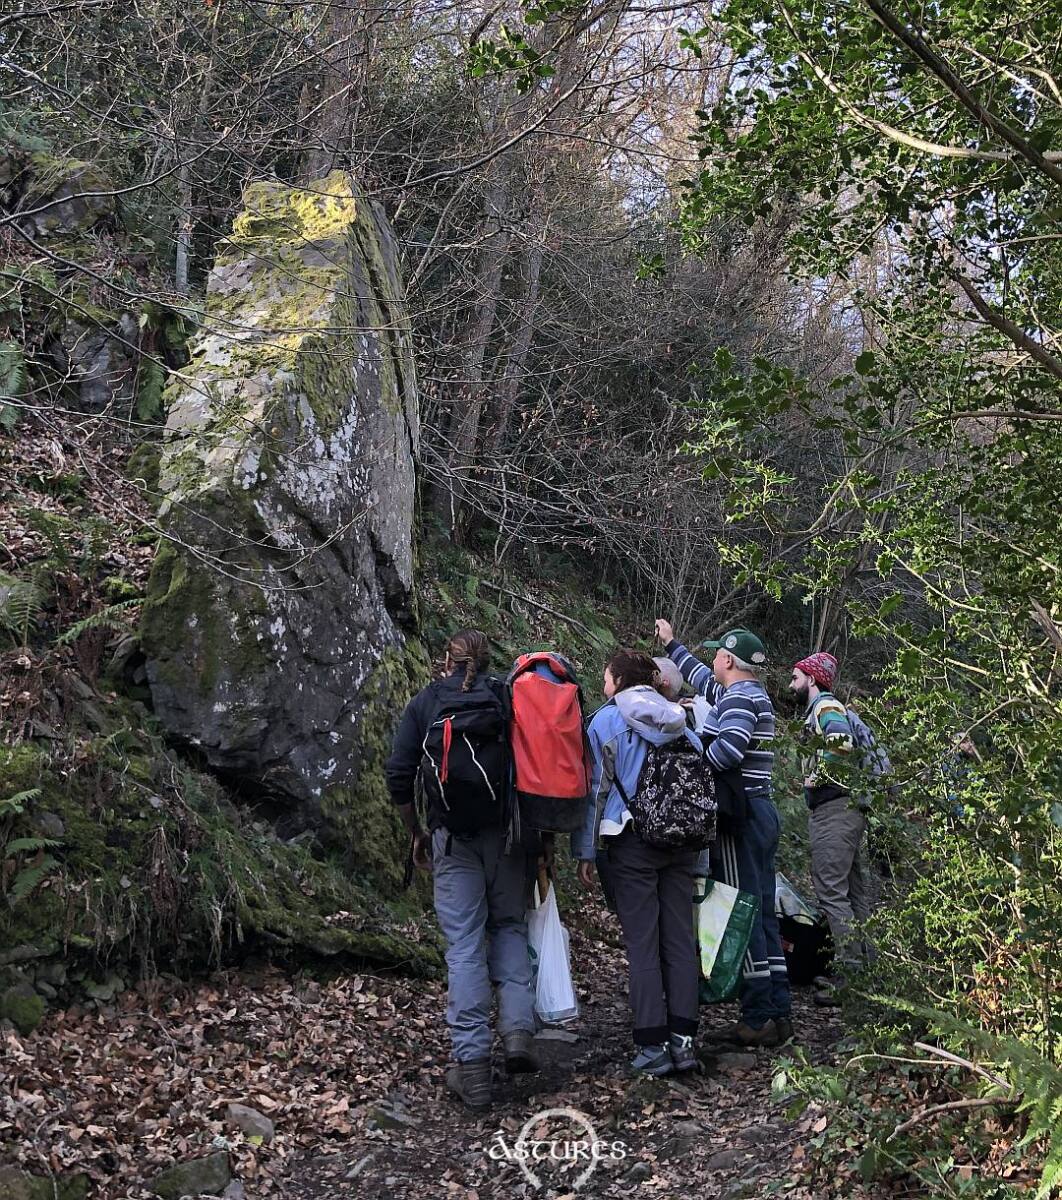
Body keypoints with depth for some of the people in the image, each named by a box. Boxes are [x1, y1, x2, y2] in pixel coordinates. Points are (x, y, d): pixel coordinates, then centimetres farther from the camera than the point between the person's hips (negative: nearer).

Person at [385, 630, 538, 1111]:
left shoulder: (424, 704, 4)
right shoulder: (508, 701, 6)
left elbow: (399, 777, -1)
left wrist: (417, 834, 12)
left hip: (453, 836, -1)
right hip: (508, 834, 1)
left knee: (464, 946, 1)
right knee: (509, 927, 17)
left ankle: (471, 1064, 0)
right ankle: (518, 1029, 2)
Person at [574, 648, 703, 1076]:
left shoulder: (605, 721, -1)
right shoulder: (682, 725, 12)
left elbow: (592, 788, -3)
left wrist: (585, 852, 1)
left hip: (633, 842, -4)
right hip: (682, 843, 4)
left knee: (642, 945, -1)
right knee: (680, 940, 6)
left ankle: (653, 1045, -2)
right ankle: (683, 1040, 6)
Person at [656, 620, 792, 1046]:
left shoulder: (738, 697, -13)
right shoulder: (753, 693, 17)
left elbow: (730, 747, -32)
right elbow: (702, 679, 35)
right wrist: (671, 644, 45)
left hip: (738, 815, -10)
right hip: (762, 809, 10)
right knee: (764, 915, 11)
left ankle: (758, 1018, -5)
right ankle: (779, 1012, 14)